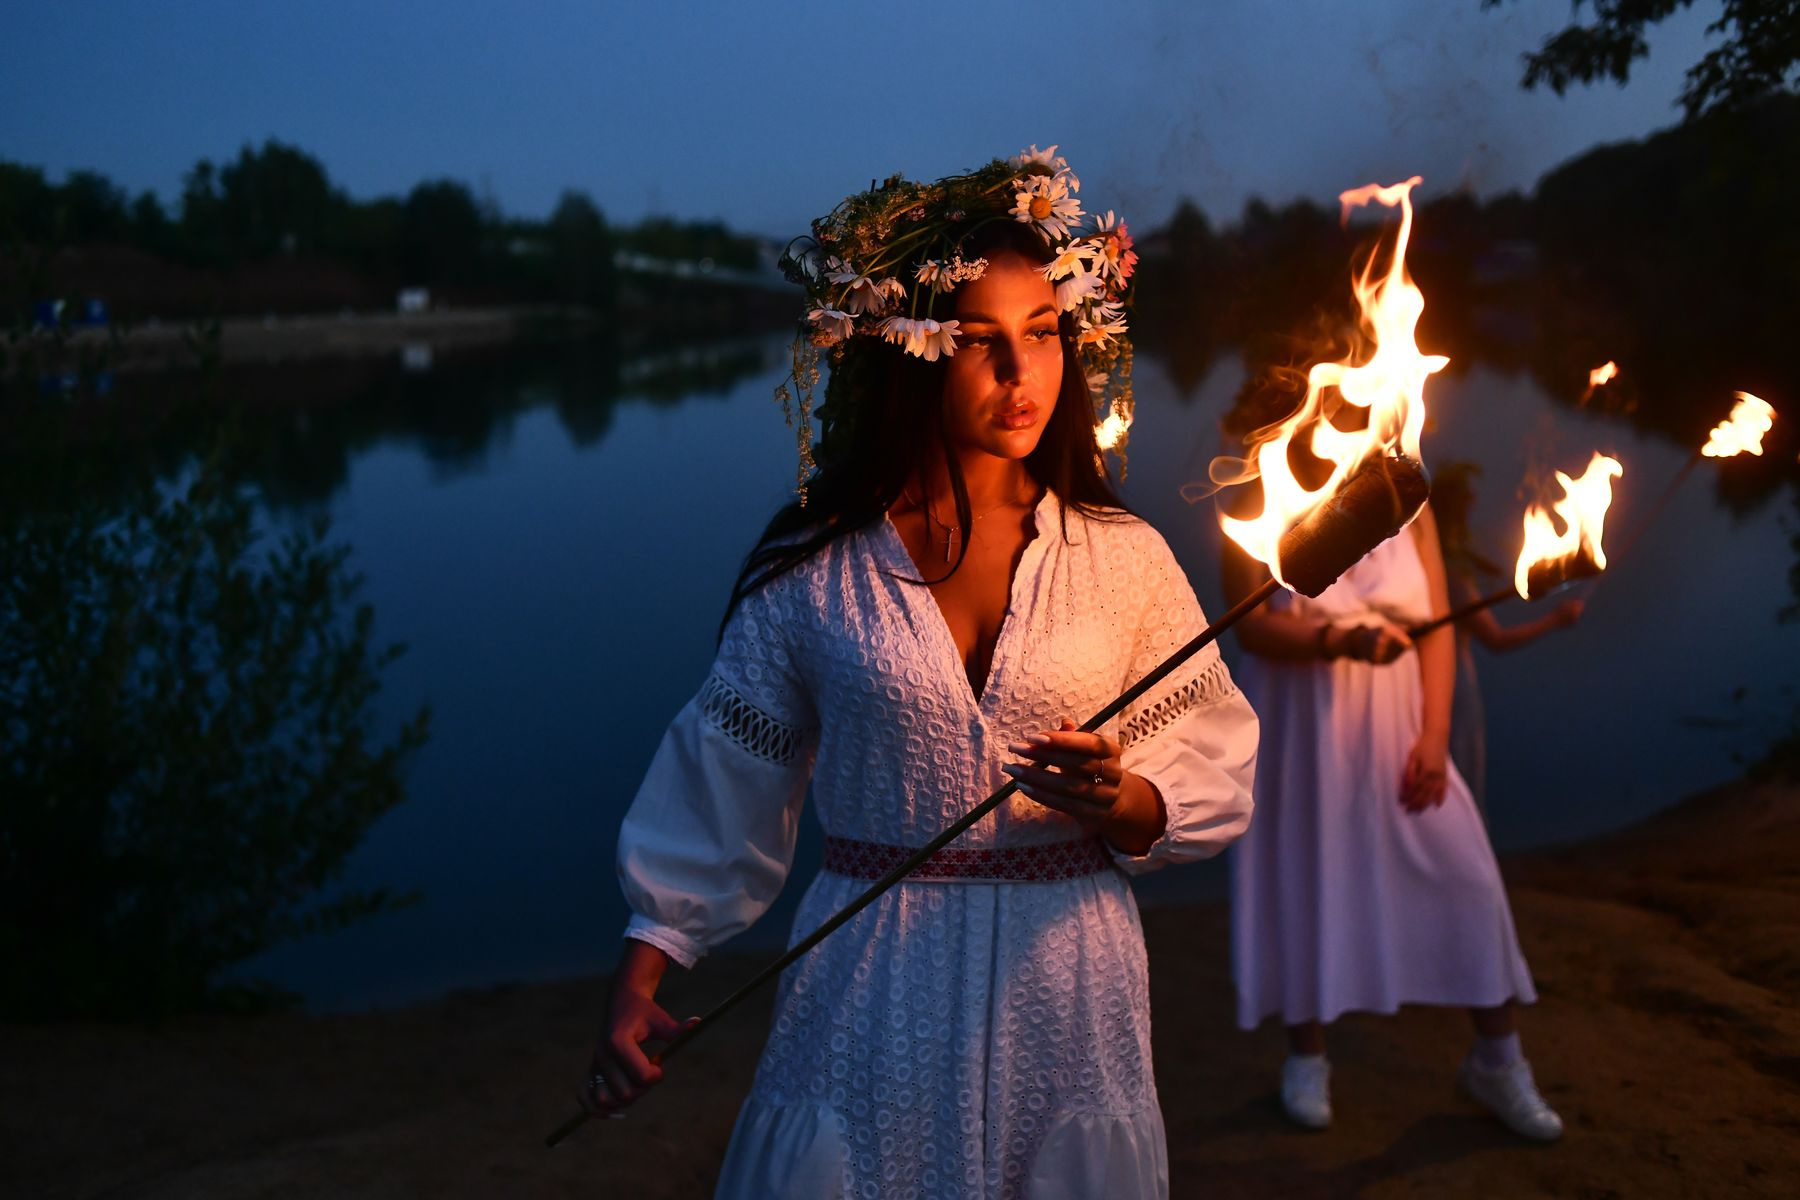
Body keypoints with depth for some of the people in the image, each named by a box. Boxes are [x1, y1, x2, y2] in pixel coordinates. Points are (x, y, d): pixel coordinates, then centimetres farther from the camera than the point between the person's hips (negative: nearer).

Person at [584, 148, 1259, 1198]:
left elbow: (1215, 772, 0)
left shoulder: (1121, 558, -1)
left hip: (1066, 995, 1)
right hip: (872, 1011, -1)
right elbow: (727, 779, 1)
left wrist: (1123, 802, -21)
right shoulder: (815, 571, -4)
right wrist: (645, 973, -3)